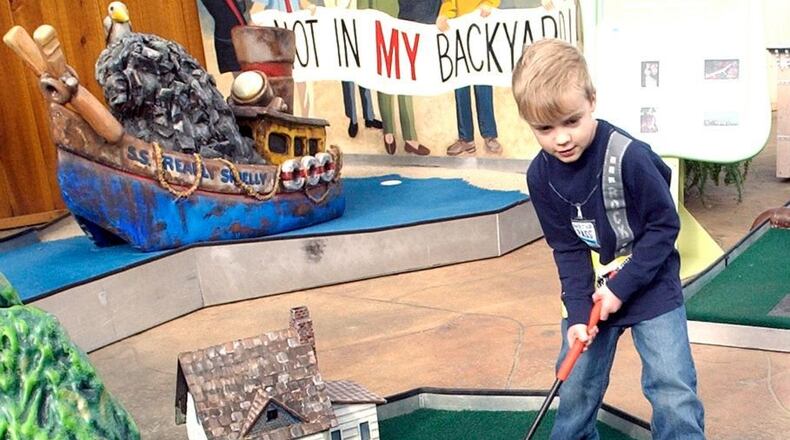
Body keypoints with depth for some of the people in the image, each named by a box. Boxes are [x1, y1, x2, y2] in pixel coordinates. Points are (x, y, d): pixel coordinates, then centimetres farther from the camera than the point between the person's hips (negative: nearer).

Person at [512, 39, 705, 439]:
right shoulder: (541, 176, -11)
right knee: (575, 387, 12)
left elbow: (664, 225, -16)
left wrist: (622, 287, -19)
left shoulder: (629, 156, -25)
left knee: (672, 390, -5)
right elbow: (567, 249, -3)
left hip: (650, 283, -4)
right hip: (592, 289, 4)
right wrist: (577, 311, -11)